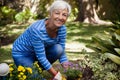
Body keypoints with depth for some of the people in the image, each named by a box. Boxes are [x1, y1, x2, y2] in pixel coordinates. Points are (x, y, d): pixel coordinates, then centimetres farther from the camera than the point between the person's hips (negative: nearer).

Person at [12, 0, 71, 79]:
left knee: (58, 49, -23)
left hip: (41, 51, 7)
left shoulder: (62, 29, -16)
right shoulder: (37, 29, -35)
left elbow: (62, 52, -9)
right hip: (22, 53, -6)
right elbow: (41, 57, -31)